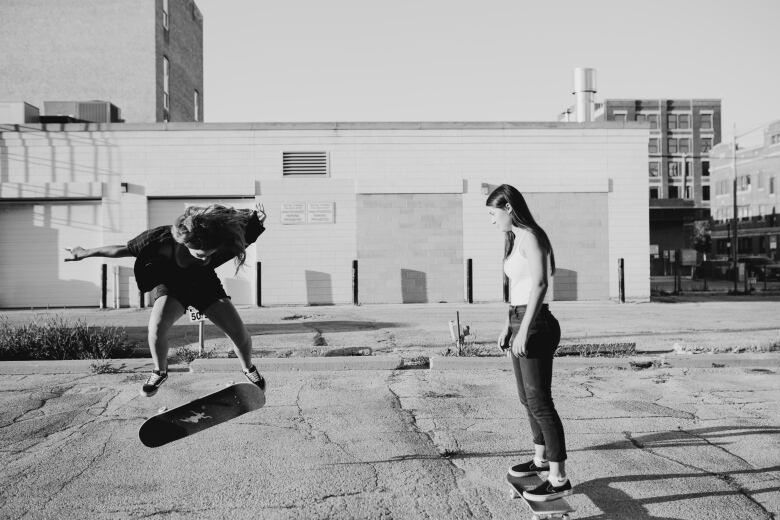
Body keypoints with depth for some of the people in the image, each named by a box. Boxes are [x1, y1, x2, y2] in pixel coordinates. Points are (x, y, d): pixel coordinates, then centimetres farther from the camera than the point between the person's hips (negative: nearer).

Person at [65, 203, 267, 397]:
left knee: (240, 333, -11)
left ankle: (249, 369, 23)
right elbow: (123, 250, -18)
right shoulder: (163, 239, -36)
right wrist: (85, 253, -5)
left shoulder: (221, 239, -36)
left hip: (204, 283, 1)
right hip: (170, 283, -1)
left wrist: (258, 221, -39)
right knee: (157, 326, -30)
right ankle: (160, 372, 2)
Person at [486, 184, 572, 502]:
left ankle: (558, 479, 4)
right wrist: (508, 325, 21)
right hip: (520, 322, 10)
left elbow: (540, 284, -23)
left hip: (535, 326, -10)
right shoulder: (516, 238, 15)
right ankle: (541, 458, 38)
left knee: (540, 402, -5)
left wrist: (524, 330, -27)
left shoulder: (530, 236, -14)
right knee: (528, 398, 21)